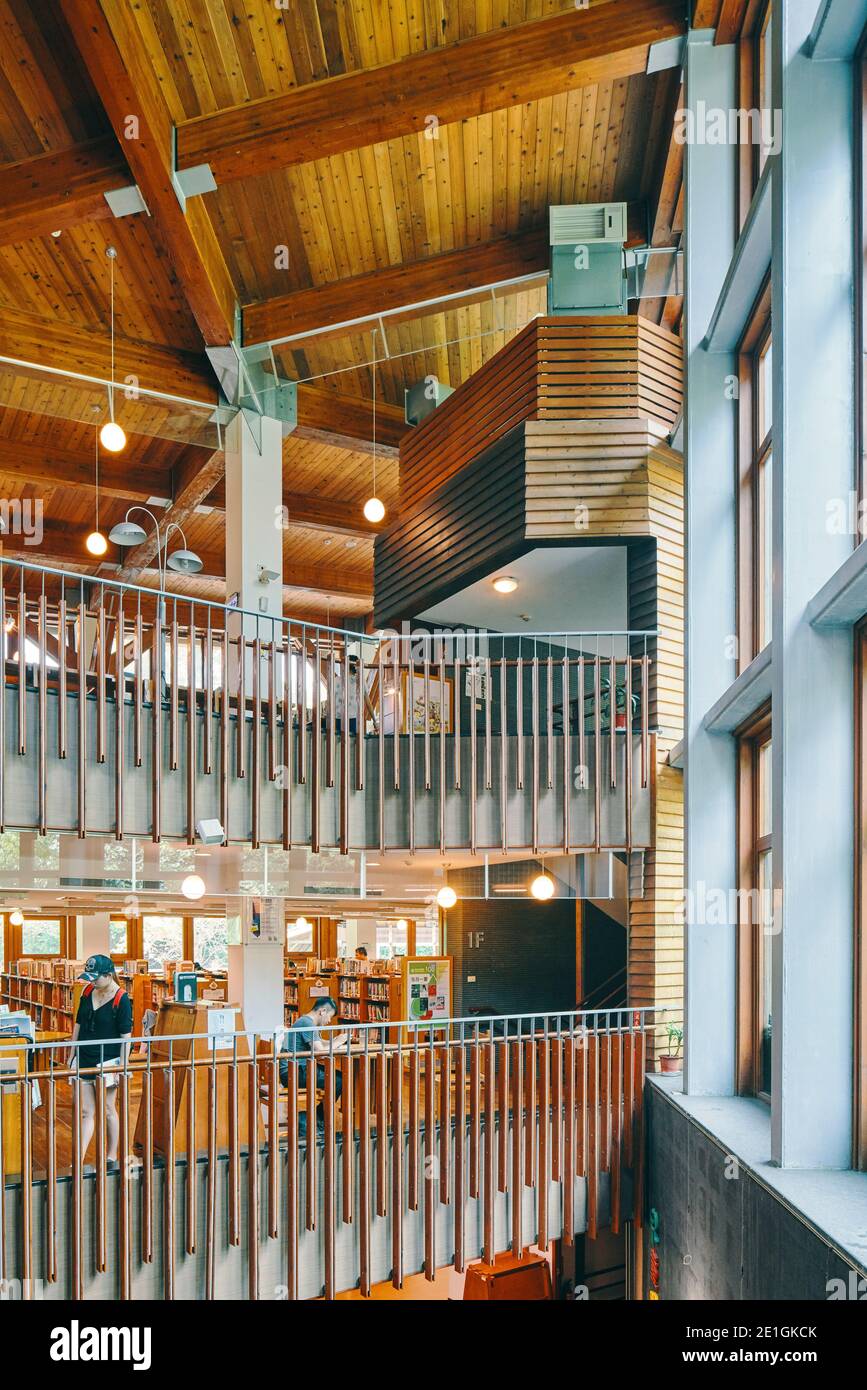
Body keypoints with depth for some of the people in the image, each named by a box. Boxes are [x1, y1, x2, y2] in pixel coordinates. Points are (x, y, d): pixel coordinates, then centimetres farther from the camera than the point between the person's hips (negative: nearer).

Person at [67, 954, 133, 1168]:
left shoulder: (121, 999, -14)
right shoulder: (88, 992, 4)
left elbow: (126, 1036, -12)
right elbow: (78, 1024, 14)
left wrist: (122, 1066, -14)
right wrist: (72, 1055, 14)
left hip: (106, 1062, -5)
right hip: (84, 1060, 5)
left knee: (107, 1111, 6)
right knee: (86, 1112, 5)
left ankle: (111, 1157, 21)